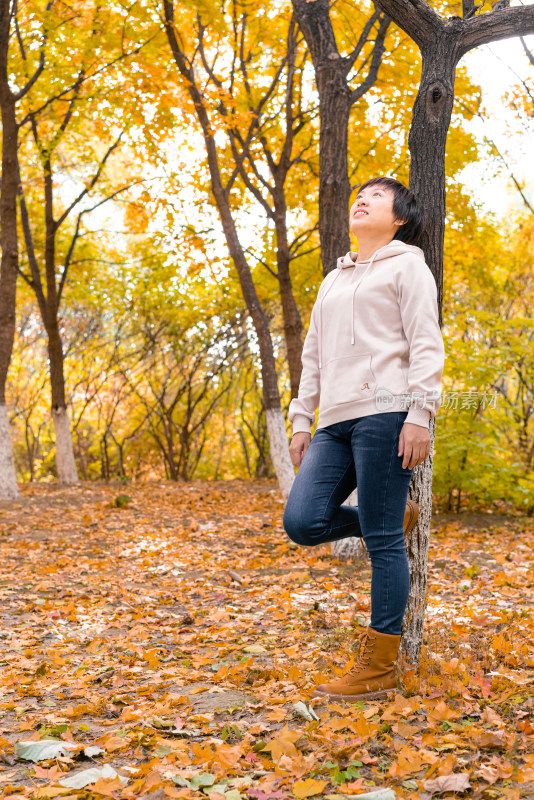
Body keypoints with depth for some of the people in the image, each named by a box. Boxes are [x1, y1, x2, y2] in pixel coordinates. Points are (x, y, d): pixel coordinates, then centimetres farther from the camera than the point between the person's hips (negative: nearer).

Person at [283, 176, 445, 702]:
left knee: (382, 541, -7)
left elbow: (426, 345, -4)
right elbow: (313, 355, 25)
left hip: (384, 412, -7)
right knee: (302, 521, -10)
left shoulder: (407, 266, 6)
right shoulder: (333, 281, 27)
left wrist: (419, 415, -15)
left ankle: (378, 669, 1)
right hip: (336, 422, 7)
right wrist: (301, 420, 16)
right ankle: (395, 517, 15)